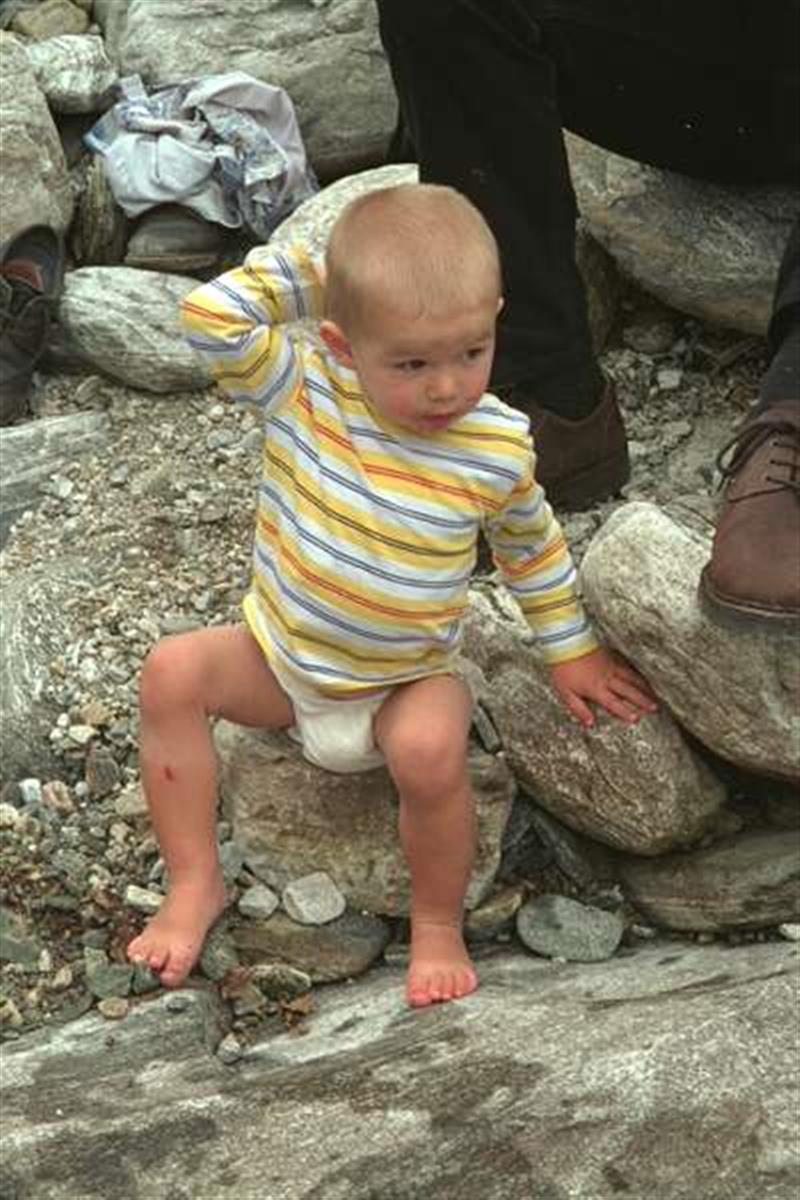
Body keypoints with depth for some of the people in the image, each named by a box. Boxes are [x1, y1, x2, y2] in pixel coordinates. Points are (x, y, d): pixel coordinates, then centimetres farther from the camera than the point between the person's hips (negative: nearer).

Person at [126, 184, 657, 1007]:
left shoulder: (499, 450, -16)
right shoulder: (300, 387, -19)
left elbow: (532, 546, 4)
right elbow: (209, 316, -32)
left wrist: (570, 649, 10)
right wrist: (304, 275, -22)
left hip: (403, 684, -2)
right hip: (278, 660, 2)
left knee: (432, 749, -33)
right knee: (171, 674, -20)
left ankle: (437, 924, -6)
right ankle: (195, 883, -6)